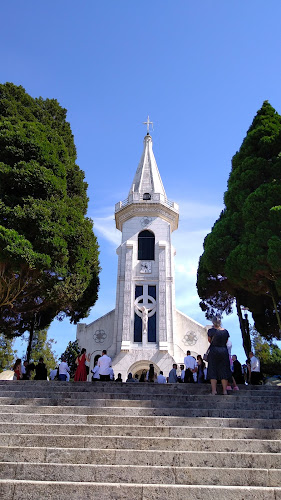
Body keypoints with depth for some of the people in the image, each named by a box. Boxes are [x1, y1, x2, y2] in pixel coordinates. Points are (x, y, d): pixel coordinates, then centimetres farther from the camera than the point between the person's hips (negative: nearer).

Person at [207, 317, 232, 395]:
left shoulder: (211, 331, -9)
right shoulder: (225, 331, 1)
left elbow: (209, 341, 4)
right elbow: (226, 342, 10)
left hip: (214, 351, -3)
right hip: (224, 351, 3)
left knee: (213, 371, 4)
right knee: (224, 371, 10)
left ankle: (214, 390, 0)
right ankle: (225, 391, 11)